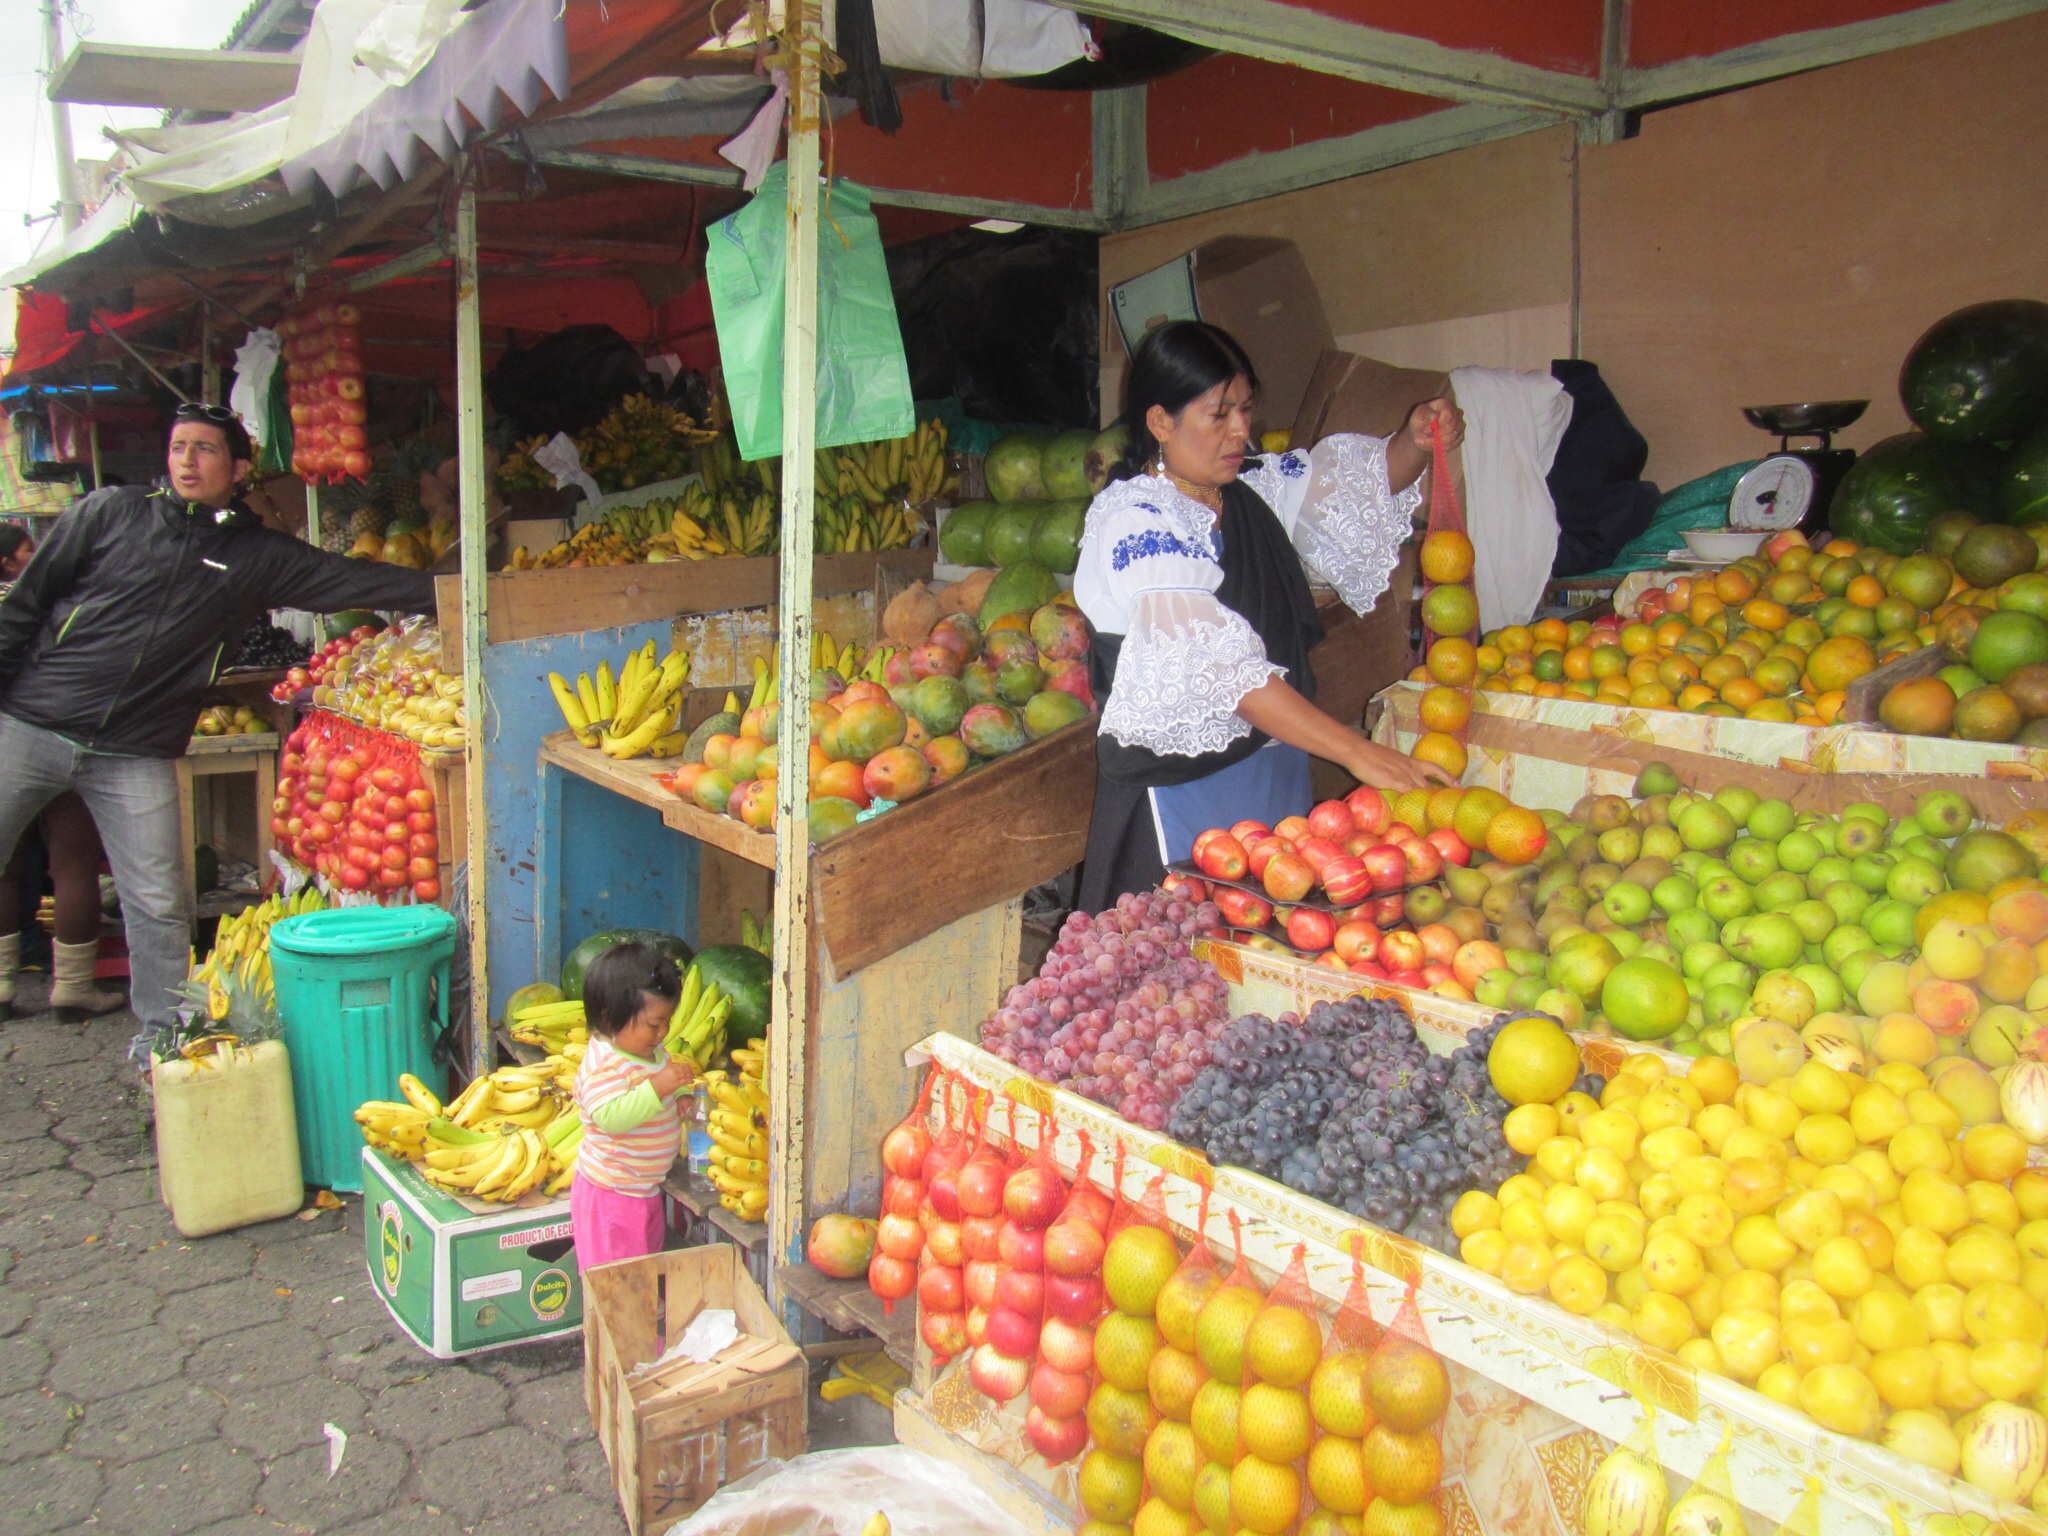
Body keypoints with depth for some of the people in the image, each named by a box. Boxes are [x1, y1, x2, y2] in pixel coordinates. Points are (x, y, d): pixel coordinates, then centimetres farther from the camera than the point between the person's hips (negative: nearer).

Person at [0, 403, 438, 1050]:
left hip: (137, 756, 1)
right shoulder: (112, 512, 2)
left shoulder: (258, 555, 5)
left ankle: (164, 1040, 17)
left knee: (160, 907, 1)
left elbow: (350, 580, 1)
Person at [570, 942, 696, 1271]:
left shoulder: (650, 1052, 5)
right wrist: (659, 1087, -43)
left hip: (645, 1190, 9)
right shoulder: (604, 1065, -24)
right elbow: (611, 1117, -38)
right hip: (611, 1194, -9)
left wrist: (680, 1102, 3)